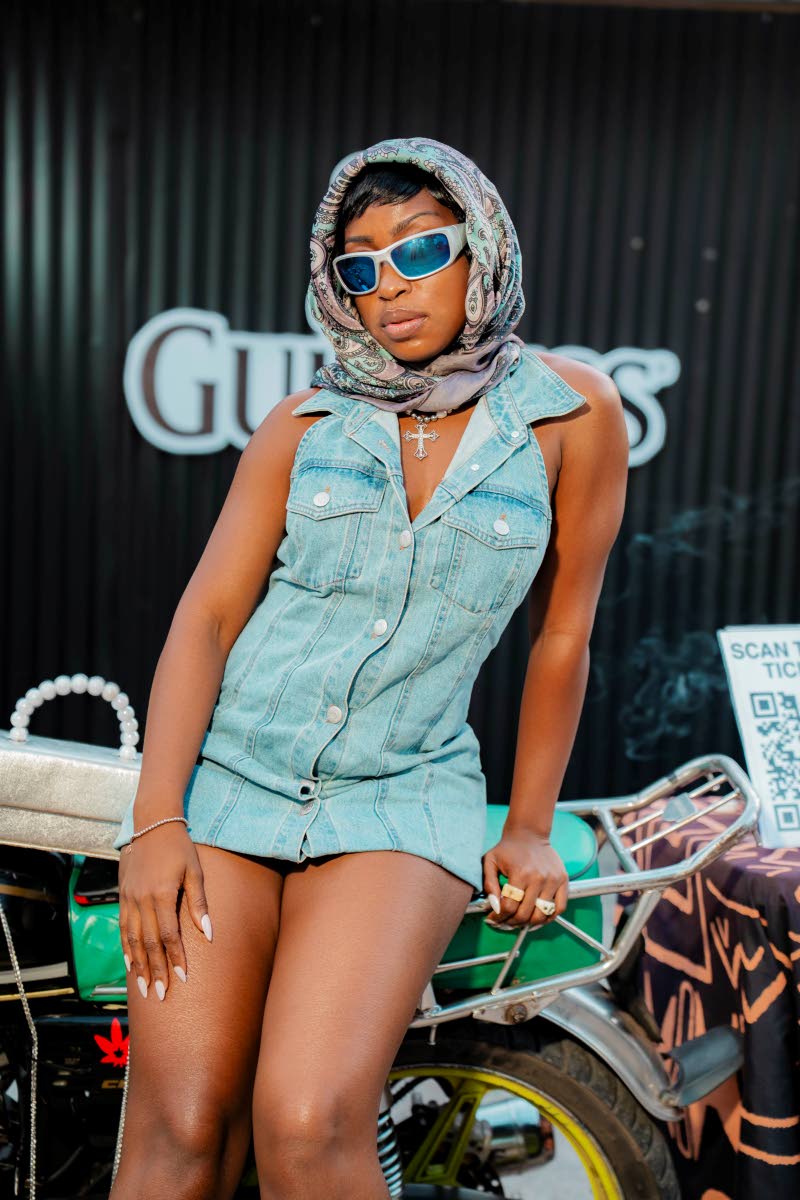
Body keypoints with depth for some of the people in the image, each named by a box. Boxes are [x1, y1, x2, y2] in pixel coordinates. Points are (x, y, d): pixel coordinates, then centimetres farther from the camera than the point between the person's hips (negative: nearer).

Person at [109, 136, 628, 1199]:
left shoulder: (572, 411, 1)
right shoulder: (305, 422, 6)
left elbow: (561, 635, 7)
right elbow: (207, 613, 1)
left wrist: (529, 829, 11)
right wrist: (155, 819, -9)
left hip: (403, 798, -1)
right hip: (227, 776, 2)